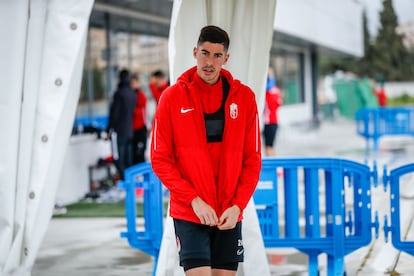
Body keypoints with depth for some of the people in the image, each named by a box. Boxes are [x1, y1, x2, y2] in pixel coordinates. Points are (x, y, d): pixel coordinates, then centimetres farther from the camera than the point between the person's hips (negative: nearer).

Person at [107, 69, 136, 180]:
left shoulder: (119, 93, -15)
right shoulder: (133, 94, 8)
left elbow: (114, 113, -13)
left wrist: (109, 129, -6)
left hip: (118, 131, -8)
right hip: (129, 131, 8)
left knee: (118, 159, -6)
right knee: (128, 160, 12)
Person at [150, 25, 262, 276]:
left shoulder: (244, 96, 2)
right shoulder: (173, 97, -3)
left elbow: (253, 159, 4)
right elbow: (160, 159, -4)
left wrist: (238, 206, -7)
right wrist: (193, 200, -13)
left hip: (229, 215, 2)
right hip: (189, 213, -2)